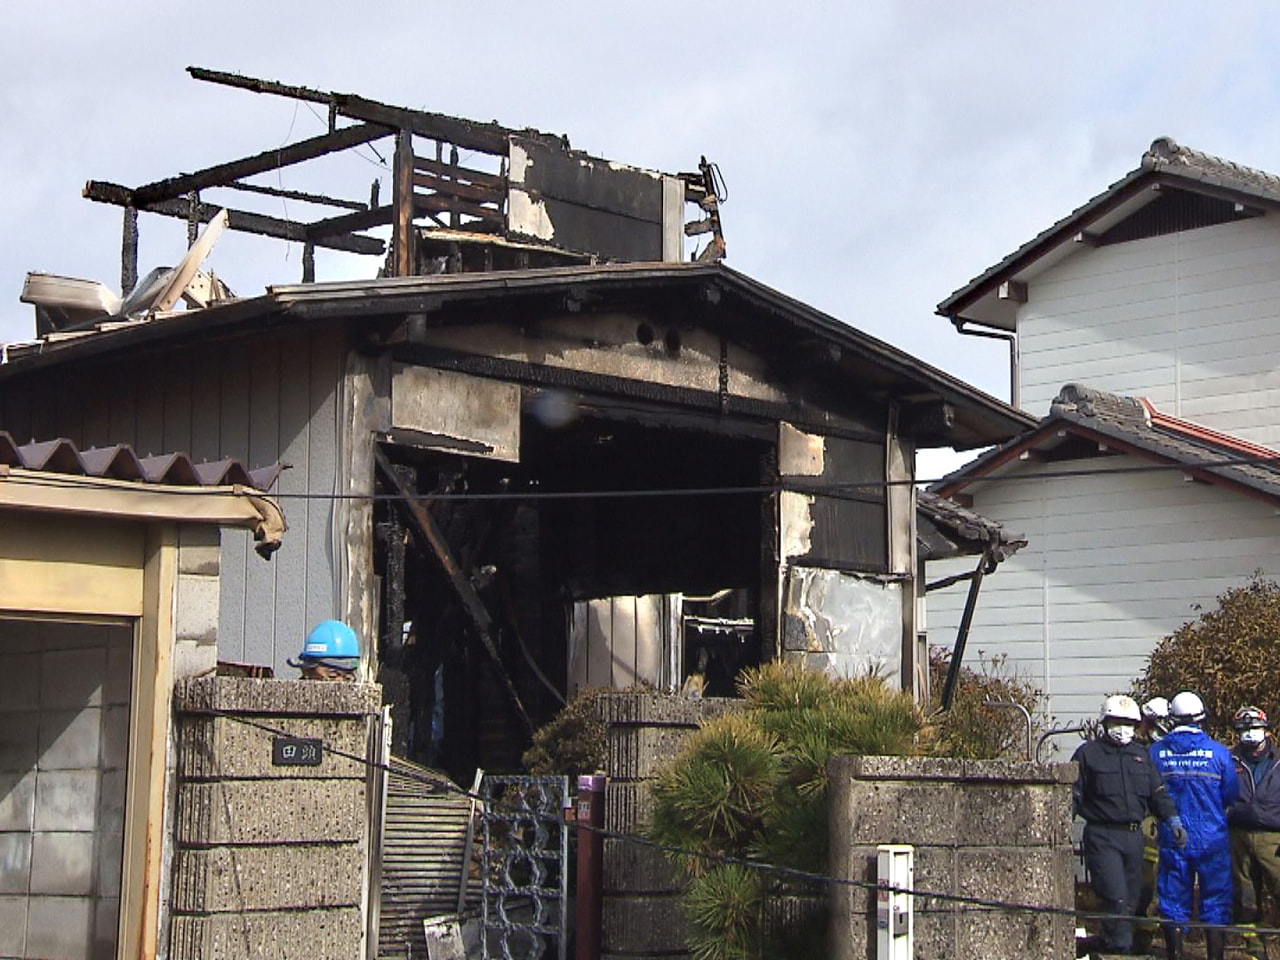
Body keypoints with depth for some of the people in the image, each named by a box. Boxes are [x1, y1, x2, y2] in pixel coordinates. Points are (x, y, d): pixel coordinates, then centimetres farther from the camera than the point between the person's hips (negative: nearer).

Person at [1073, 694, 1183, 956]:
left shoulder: (1141, 756, 17)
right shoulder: (1088, 754, 1)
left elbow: (1158, 793, 18)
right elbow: (1073, 795, -1)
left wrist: (1172, 818, 4)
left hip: (1134, 836, 6)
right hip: (1102, 835, -6)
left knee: (1131, 898, 10)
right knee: (1116, 897, -15)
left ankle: (1110, 944, 20)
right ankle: (1119, 948, -11)